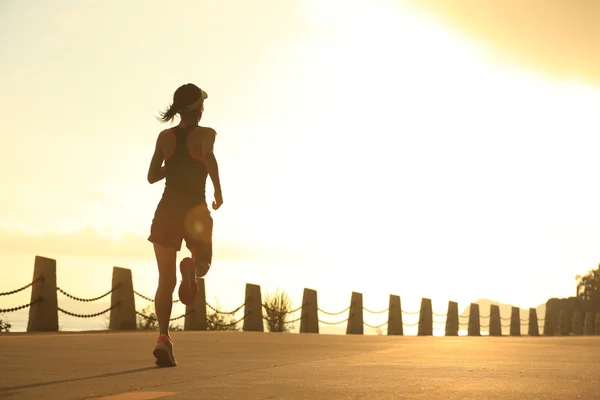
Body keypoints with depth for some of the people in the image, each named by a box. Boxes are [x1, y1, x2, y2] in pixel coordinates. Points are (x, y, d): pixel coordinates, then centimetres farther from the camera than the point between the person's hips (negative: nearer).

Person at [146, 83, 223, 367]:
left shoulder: (165, 136, 7)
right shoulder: (205, 134, -2)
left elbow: (152, 176, 8)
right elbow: (209, 156, -25)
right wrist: (218, 191, -15)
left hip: (167, 211, 2)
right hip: (195, 212, -2)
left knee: (165, 281, 5)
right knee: (203, 263, 22)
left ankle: (163, 337, -15)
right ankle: (191, 268, -18)